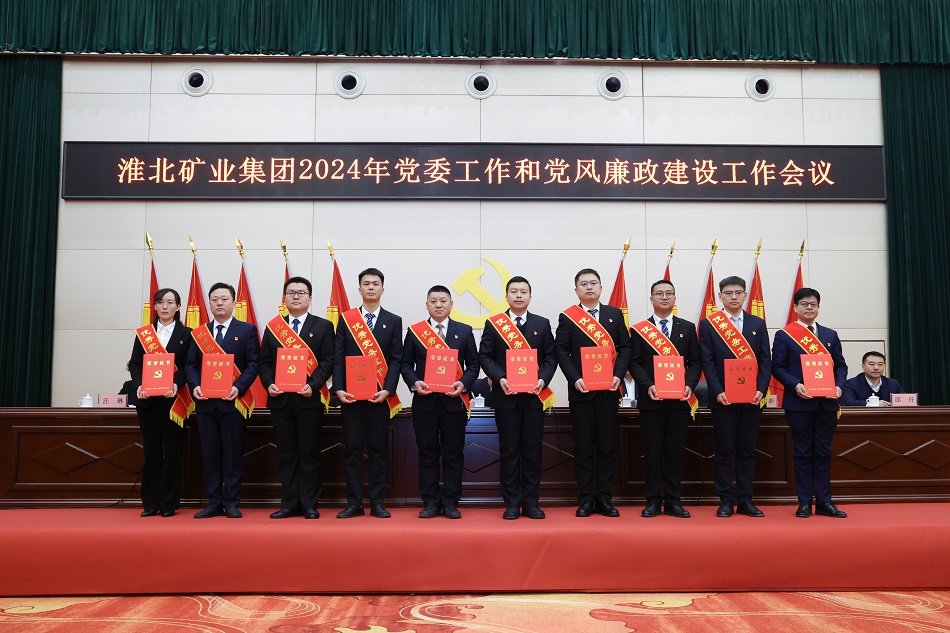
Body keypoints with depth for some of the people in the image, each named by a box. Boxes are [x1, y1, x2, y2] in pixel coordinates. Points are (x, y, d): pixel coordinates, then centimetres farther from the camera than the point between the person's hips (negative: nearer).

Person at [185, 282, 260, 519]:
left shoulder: (247, 330, 4)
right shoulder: (199, 333, 14)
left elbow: (253, 364, -3)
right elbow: (190, 364, 10)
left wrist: (239, 387, -16)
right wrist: (195, 386, -9)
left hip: (233, 401, -3)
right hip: (205, 402, 3)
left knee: (233, 453, 1)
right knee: (210, 454, 6)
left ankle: (232, 503, 9)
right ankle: (214, 502, 14)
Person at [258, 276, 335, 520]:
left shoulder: (323, 326, 4)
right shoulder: (273, 327, 13)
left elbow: (327, 362, -3)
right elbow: (264, 362, 9)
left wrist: (313, 385, -17)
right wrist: (269, 384, -8)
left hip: (309, 399, -3)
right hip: (280, 399, 3)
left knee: (309, 454, 2)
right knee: (286, 455, 8)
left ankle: (309, 505, 9)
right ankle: (290, 504, 15)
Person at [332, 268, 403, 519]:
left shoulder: (393, 321, 7)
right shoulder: (346, 319, 8)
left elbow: (396, 360, 1)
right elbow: (338, 358, 4)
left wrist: (387, 390, -11)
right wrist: (339, 389, -8)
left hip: (380, 395, 0)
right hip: (350, 394, 1)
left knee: (378, 449, 4)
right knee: (352, 449, 4)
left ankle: (377, 503, 11)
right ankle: (354, 503, 10)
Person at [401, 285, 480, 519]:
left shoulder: (464, 331, 8)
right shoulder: (414, 331, 8)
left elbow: (473, 364, 6)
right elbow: (406, 363, 7)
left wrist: (463, 384, -11)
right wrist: (414, 382, -11)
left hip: (454, 400, 0)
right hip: (424, 400, 0)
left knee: (453, 453, 3)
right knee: (427, 453, 4)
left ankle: (450, 502, 12)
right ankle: (430, 502, 12)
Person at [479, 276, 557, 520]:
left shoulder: (542, 324, 10)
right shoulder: (493, 324, 6)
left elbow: (551, 357, 7)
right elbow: (485, 356, 2)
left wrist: (543, 379, -10)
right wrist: (500, 378, -13)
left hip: (534, 396, 1)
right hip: (505, 396, -1)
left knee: (533, 449, 3)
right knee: (509, 450, 3)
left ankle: (530, 502, 12)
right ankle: (512, 504, 10)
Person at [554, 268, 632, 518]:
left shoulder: (615, 314, 10)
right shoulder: (567, 317, 4)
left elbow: (625, 347, 6)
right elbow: (562, 351, -1)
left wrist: (618, 375, -8)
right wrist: (575, 379, -13)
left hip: (608, 390, 2)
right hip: (580, 390, -2)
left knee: (607, 447, 5)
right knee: (583, 448, 3)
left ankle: (604, 499, 13)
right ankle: (585, 499, 10)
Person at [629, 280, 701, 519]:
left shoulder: (688, 328, 11)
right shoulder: (639, 329, 6)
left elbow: (695, 362, 8)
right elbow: (635, 363, 0)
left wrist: (689, 385, -9)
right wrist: (648, 386, -14)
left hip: (679, 400, 1)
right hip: (650, 400, -1)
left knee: (675, 451, 4)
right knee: (652, 451, 2)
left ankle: (673, 501, 12)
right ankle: (653, 501, 9)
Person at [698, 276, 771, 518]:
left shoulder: (758, 324, 11)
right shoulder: (708, 324, 3)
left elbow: (765, 360, 6)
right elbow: (707, 362, -3)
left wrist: (761, 390, -7)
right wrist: (718, 392, -13)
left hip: (752, 398, 3)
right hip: (723, 398, -2)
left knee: (747, 451, 7)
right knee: (724, 451, 2)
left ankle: (745, 500, 14)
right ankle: (726, 501, 9)